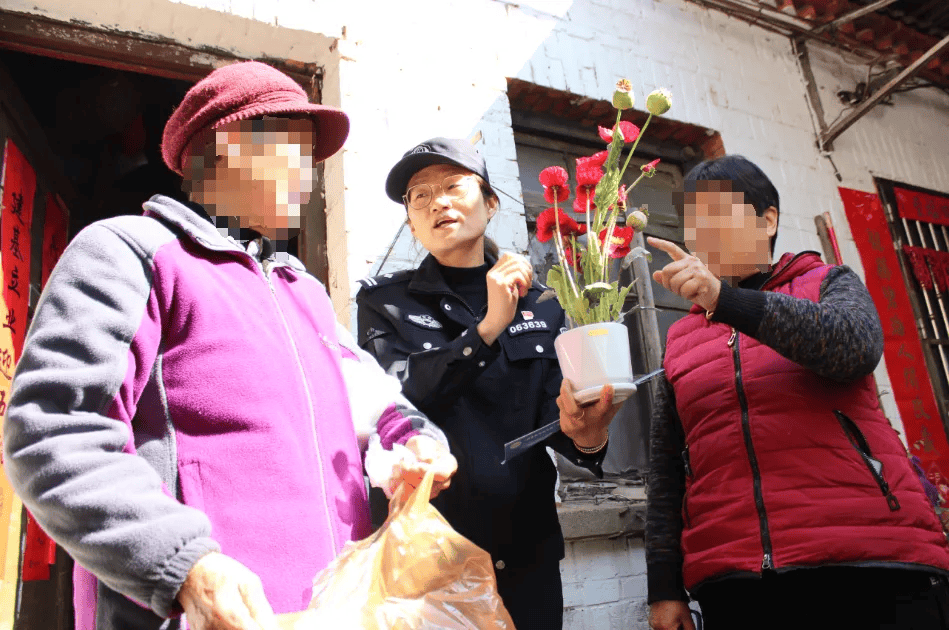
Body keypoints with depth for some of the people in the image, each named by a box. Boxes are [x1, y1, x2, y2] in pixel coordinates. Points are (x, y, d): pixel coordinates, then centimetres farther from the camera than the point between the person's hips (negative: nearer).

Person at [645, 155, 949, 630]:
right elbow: (666, 469, 10)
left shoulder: (828, 284, 10)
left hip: (870, 568, -2)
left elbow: (855, 346, -15)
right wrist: (665, 586, 5)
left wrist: (726, 299, -25)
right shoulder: (680, 338, 14)